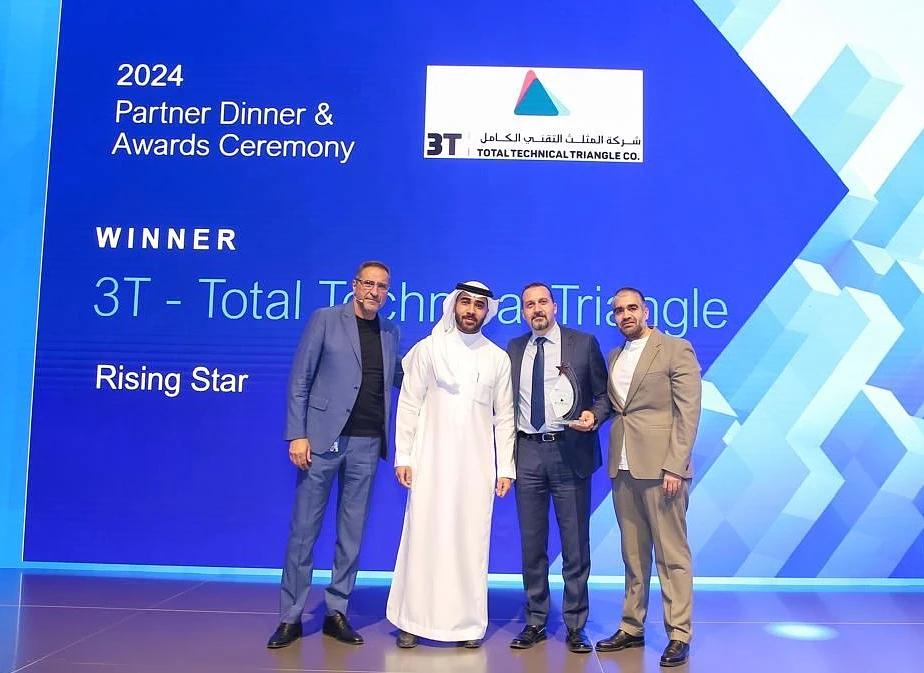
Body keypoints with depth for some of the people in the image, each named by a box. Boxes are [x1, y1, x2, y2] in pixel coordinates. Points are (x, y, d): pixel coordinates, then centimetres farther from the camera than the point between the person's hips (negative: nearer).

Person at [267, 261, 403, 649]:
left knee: (352, 532, 9)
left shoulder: (391, 333, 11)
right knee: (304, 530, 2)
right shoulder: (325, 320, 0)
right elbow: (299, 381, -3)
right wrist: (297, 434, -10)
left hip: (367, 443, 4)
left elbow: (399, 379, 18)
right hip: (323, 438, -3)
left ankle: (336, 613, 20)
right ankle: (290, 617, 13)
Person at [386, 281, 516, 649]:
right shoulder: (428, 349, 4)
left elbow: (504, 416, 8)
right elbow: (409, 406, 2)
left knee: (471, 542, 3)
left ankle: (467, 623, 13)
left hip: (477, 466, 1)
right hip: (432, 462, -1)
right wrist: (403, 457, -3)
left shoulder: (498, 358, 8)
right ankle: (412, 620, 11)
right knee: (424, 537, 0)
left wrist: (506, 467, 3)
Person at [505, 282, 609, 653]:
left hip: (570, 451, -3)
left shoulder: (584, 343, 2)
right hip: (527, 452, 3)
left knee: (575, 544, 4)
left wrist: (594, 415, -17)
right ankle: (535, 622, 23)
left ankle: (575, 626, 17)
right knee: (532, 543, 10)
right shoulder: (514, 349, 11)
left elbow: (603, 393, 4)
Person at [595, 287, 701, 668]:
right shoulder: (613, 357, 16)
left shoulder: (676, 350, -2)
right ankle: (632, 628, 22)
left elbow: (688, 413, -8)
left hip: (660, 466, -6)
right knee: (633, 554, 13)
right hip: (623, 468, 6)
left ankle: (679, 635, 11)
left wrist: (675, 467, -14)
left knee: (671, 554, 0)